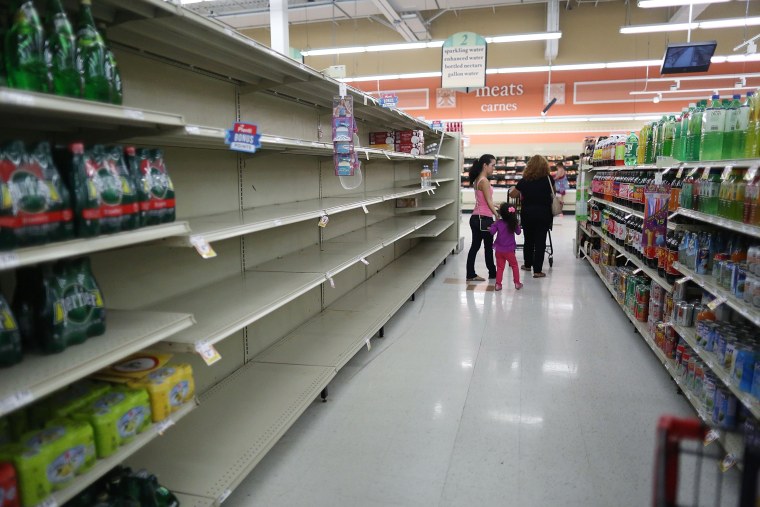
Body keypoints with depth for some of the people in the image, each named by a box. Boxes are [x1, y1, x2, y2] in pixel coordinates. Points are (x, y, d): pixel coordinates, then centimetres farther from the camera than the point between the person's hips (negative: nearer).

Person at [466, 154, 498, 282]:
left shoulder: (477, 180, 12)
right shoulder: (484, 181, -16)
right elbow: (489, 202, -17)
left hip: (476, 218, 9)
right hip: (484, 219, -9)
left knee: (475, 246, 8)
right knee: (488, 247, 6)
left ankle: (471, 274, 10)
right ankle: (492, 273, 20)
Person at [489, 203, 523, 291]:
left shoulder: (498, 223, -10)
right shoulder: (513, 224, -7)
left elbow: (492, 232, -9)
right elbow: (518, 232, 5)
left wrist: (493, 225, 7)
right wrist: (518, 225, 17)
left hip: (499, 250, 1)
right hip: (509, 250, -1)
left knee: (500, 267, 8)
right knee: (514, 266, 15)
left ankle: (498, 284, 5)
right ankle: (517, 283, 17)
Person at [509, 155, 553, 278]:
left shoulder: (524, 181, -6)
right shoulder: (548, 180, -4)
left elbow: (512, 194, 5)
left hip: (527, 214, 1)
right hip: (544, 214, -1)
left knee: (528, 240, 16)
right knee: (540, 241, 1)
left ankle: (528, 265, 31)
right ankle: (537, 270, -1)